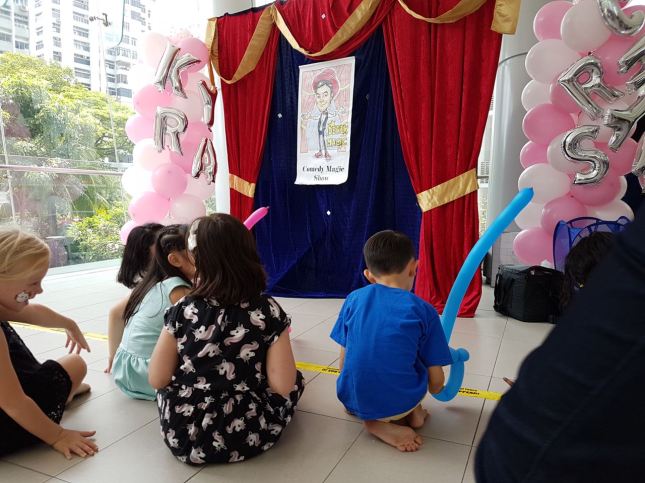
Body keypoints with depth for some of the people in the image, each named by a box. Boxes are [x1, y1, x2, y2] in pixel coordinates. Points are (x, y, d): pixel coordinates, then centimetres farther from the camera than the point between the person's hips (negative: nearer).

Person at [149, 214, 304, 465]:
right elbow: (283, 386, -14)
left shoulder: (183, 311, -10)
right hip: (246, 437, -2)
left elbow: (158, 380, -3)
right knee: (295, 379, 21)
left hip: (181, 436, 3)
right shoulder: (269, 312, -13)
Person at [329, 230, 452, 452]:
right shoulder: (423, 310, -5)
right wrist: (435, 389, 25)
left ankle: (380, 423, 9)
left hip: (354, 400, 1)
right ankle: (411, 413, 13)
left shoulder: (353, 299, 0)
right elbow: (436, 380, 0)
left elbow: (344, 360, 7)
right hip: (401, 402, -1)